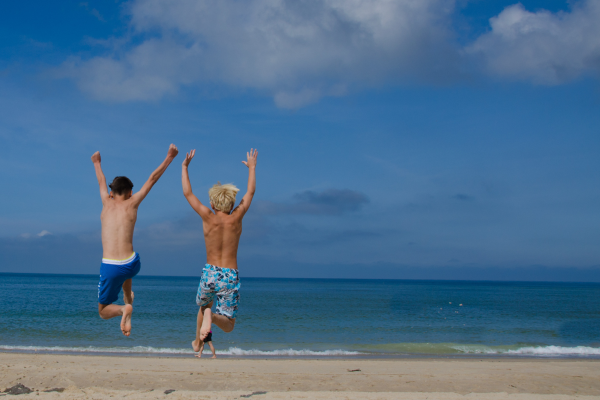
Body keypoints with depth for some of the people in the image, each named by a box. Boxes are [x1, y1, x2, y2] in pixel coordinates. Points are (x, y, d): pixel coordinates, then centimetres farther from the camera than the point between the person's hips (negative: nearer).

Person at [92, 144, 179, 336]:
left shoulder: (107, 203, 7)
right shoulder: (131, 204, 4)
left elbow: (102, 182, 27)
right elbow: (152, 178, 10)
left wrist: (97, 163, 46)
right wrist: (169, 157, 17)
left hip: (109, 268, -2)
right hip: (132, 265, 2)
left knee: (104, 311, 14)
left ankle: (123, 309, -15)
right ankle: (128, 298, 29)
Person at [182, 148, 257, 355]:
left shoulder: (208, 218, -7)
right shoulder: (236, 218, -5)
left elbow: (188, 193, 2)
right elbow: (250, 193, 9)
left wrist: (185, 166, 12)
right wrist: (252, 167, 22)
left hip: (209, 274, 1)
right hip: (230, 277, -1)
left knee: (203, 306, 33)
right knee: (228, 325, 4)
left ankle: (197, 342, 13)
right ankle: (212, 317, -30)